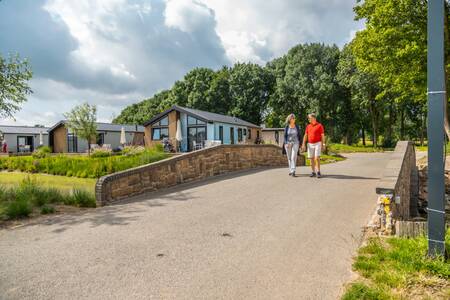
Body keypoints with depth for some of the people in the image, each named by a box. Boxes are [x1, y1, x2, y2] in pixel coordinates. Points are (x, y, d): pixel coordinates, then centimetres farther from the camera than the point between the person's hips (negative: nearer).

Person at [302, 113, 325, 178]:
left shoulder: (319, 125, -5)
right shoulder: (308, 126, 8)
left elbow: (322, 135, -5)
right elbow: (305, 136, 8)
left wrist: (323, 144, -9)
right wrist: (303, 144, 1)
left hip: (317, 144, -5)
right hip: (310, 144, 5)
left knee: (317, 158, -13)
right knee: (311, 158, 5)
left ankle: (318, 172, -3)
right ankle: (313, 172, 13)